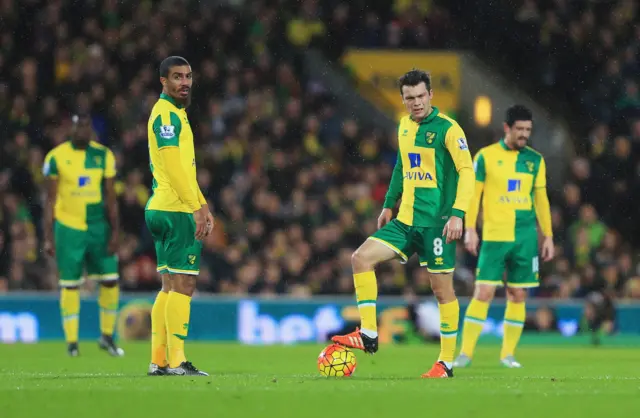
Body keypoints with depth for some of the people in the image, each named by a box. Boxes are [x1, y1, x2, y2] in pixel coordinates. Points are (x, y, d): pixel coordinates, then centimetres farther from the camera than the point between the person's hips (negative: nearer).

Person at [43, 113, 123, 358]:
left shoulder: (104, 156, 2)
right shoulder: (56, 157, -4)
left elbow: (111, 198, 4)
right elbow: (50, 200, 0)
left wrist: (115, 232, -3)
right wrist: (48, 237, -3)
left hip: (99, 227, 2)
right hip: (68, 227, -2)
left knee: (110, 281, -1)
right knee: (69, 284, 1)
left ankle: (107, 336, 14)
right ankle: (71, 341, 8)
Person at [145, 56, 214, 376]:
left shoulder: (176, 114, 21)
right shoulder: (167, 115, -11)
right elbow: (173, 166, -20)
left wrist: (203, 206, 22)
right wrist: (196, 209, -22)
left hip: (163, 210, 10)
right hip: (176, 210, -10)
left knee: (170, 286, 10)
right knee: (183, 284, -11)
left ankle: (158, 361, 11)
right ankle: (176, 362, -14)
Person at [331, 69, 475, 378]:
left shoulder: (447, 129, -10)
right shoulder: (404, 126, 11)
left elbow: (467, 171, -13)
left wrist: (457, 213, -22)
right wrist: (389, 204, 23)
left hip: (438, 222, -7)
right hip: (406, 221, 7)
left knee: (442, 288, -3)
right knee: (361, 258, -5)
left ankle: (446, 363, 6)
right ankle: (368, 335, -2)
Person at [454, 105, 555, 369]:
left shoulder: (535, 160, 9)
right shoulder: (486, 156, 0)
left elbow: (541, 200, 14)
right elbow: (473, 194, 1)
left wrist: (548, 236, 11)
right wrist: (470, 229, -7)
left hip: (525, 238, 3)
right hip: (494, 236, -3)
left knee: (518, 295, 2)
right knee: (483, 292, -8)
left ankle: (508, 354, 11)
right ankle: (465, 353, -4)